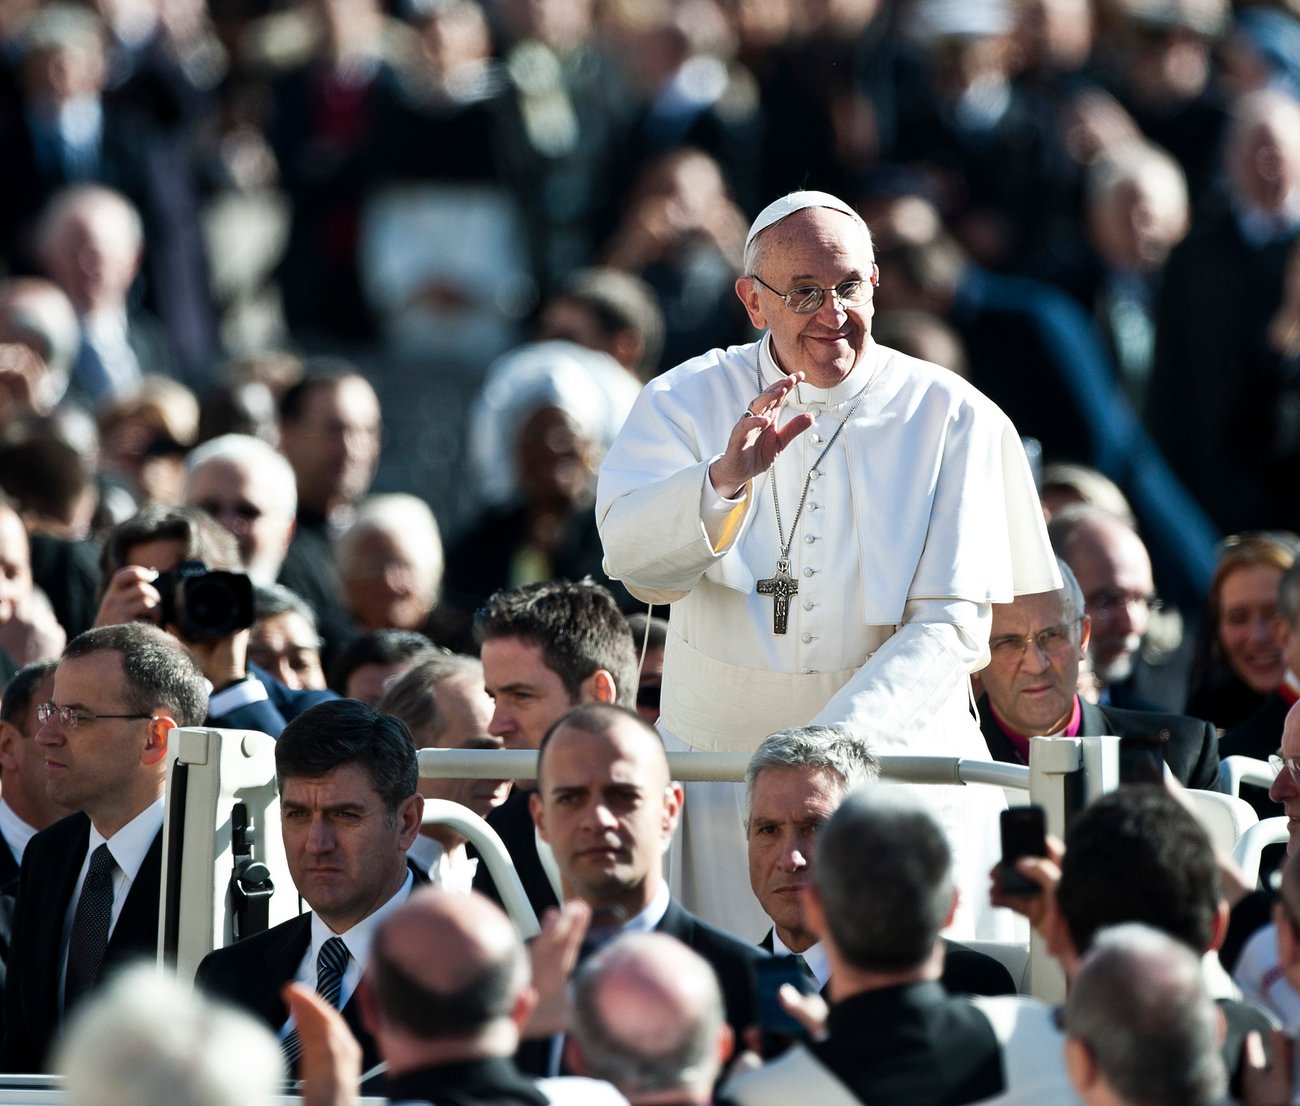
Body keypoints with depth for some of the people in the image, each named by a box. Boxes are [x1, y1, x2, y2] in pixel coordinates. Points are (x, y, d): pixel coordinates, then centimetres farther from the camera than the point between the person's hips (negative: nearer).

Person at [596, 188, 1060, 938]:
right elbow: (635, 563, -13)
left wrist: (833, 736, -22)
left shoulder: (952, 419, 0)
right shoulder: (687, 403, 3)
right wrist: (726, 476, -32)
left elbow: (951, 628, -7)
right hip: (718, 771, 1)